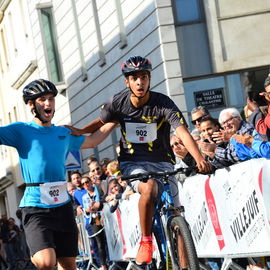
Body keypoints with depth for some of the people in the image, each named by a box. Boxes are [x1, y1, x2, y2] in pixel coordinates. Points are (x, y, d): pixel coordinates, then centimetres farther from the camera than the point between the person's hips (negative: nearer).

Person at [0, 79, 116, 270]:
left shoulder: (64, 133, 15)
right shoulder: (22, 130, 0)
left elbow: (91, 141, 32)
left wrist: (115, 120, 31)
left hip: (63, 206, 5)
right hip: (35, 208, -5)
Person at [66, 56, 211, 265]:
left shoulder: (163, 103, -13)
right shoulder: (118, 103, -5)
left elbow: (182, 132, -26)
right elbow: (102, 122, 16)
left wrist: (199, 159, -41)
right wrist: (80, 131, 2)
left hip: (161, 163, 0)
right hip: (132, 163, 0)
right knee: (150, 188, -35)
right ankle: (146, 241, -18)